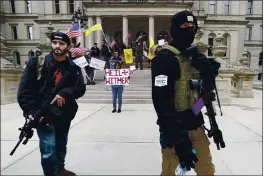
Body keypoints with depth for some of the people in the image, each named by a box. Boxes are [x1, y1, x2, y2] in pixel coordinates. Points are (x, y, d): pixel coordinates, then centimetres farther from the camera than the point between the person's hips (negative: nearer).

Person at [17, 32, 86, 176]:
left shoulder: (73, 68, 2)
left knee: (61, 146, 20)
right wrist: (32, 111, -16)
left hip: (64, 114, 4)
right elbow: (24, 89, -6)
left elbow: (81, 89, 0)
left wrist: (65, 93, -19)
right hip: (44, 114, -3)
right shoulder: (37, 63, -4)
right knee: (49, 150, -9)